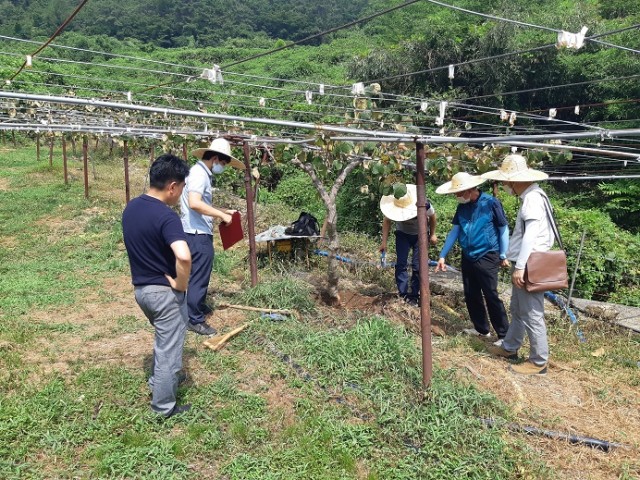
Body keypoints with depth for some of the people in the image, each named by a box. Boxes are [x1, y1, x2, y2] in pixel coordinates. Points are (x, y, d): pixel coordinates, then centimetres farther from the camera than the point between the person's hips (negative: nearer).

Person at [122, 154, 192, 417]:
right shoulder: (166, 216, -26)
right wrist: (181, 285, -23)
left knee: (163, 338, 30)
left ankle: (157, 380, 48)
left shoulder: (131, 207, 1)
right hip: (165, 292, -8)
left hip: (140, 288, 8)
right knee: (169, 349, 8)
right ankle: (164, 406, 23)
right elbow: (184, 257, -40)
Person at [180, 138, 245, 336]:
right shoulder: (199, 173, -17)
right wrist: (221, 215, -24)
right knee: (199, 276, -3)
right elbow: (194, 203, -30)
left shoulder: (203, 173, 15)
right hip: (198, 234, -10)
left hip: (200, 233, 10)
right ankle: (195, 320, 6)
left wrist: (223, 211, 15)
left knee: (199, 274, 23)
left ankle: (199, 306, 40)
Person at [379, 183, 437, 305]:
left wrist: (432, 234, -1)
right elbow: (387, 221, -11)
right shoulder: (393, 205, -28)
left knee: (417, 266, -5)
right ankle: (403, 294, 0)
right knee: (401, 263, -7)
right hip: (402, 233, 2)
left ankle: (414, 295, 6)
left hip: (420, 234, -1)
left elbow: (432, 216, -10)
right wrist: (384, 241, -13)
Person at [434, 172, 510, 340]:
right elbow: (455, 231, 9)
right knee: (471, 295, 12)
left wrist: (503, 255, -4)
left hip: (487, 258, -6)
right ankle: (481, 329, 29)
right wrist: (442, 256, 6)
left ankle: (504, 335, 8)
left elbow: (503, 229, -5)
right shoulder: (462, 207, 5)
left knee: (491, 296, -4)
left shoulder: (491, 203, -12)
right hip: (467, 257, 6)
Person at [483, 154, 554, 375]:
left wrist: (520, 267, -25)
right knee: (517, 309, 22)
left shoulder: (532, 198, -18)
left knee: (532, 315, -1)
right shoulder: (531, 196, 13)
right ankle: (510, 348, 36)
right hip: (526, 265, 11)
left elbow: (530, 236, -25)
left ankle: (539, 361, 11)